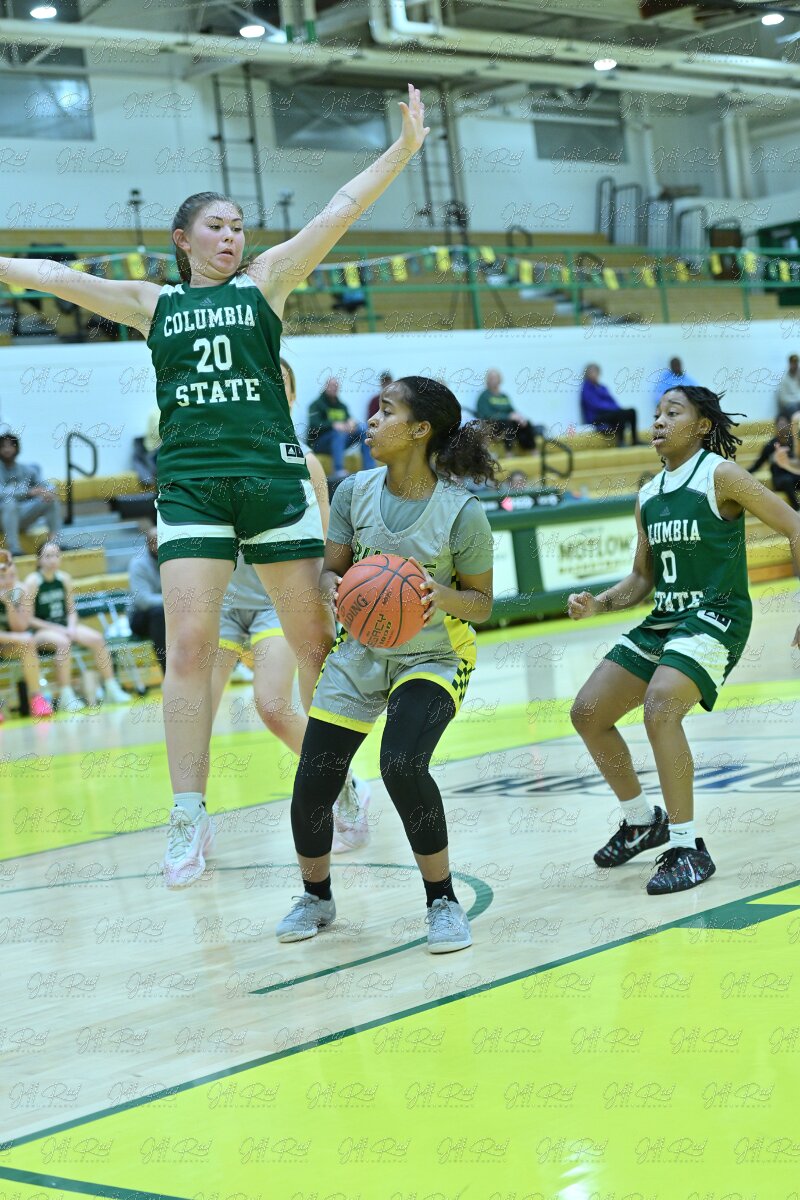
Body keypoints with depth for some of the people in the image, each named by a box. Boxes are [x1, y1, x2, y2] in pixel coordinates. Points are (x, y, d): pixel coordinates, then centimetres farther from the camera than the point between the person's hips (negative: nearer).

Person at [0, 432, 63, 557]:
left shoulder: (27, 469, 8)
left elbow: (46, 486, 6)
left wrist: (49, 492, -20)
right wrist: (28, 492, -32)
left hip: (22, 517, 5)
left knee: (52, 499, -11)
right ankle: (13, 549, -41)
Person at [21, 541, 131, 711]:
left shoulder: (64, 579, 7)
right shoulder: (32, 582, -8)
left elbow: (71, 610, 12)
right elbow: (28, 619, -10)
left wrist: (71, 627, -9)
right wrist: (56, 629, -16)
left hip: (65, 626, 5)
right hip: (41, 630, -5)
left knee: (97, 638, -18)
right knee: (63, 642, -37)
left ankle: (111, 689, -12)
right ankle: (66, 696, -35)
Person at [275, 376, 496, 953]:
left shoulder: (462, 512, -17)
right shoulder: (355, 491, -6)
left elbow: (481, 603, -8)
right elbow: (331, 570, 4)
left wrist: (443, 596, -29)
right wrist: (337, 587, -19)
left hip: (432, 659, -4)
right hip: (360, 653, 4)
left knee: (402, 766, -28)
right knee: (313, 781, -2)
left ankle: (443, 901, -6)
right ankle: (316, 896, 27)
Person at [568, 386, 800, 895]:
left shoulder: (720, 475, -8)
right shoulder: (648, 497, 13)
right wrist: (598, 604, 1)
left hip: (715, 619, -8)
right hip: (663, 622, 8)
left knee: (660, 707, -30)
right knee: (588, 712, 3)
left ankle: (688, 849, -20)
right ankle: (642, 821, 23)